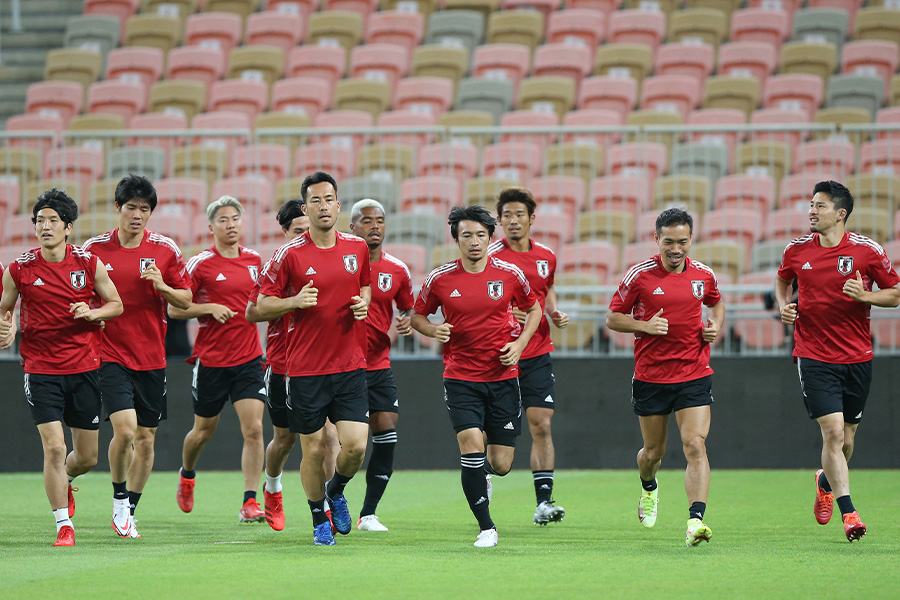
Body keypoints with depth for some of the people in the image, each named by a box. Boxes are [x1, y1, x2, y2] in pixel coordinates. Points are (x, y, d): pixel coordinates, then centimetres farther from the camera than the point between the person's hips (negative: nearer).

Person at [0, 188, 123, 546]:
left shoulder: (89, 263, -2)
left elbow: (116, 305, 7)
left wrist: (92, 313, -13)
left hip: (84, 368, 2)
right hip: (41, 369, -2)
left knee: (87, 457, 8)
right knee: (54, 447, -14)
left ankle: (62, 481, 43)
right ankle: (63, 525, -3)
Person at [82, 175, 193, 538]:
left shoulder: (165, 250, 2)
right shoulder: (93, 249, -1)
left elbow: (186, 301, 5)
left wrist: (163, 287, -14)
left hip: (152, 357, 3)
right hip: (110, 355, -2)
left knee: (146, 438, 6)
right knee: (125, 429, -18)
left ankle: (130, 511, 21)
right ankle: (119, 499, 5)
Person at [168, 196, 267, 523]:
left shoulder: (254, 260, 6)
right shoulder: (201, 264, -7)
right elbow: (174, 308, -6)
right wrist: (210, 308, -18)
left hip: (248, 358, 2)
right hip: (210, 359, -2)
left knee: (253, 428, -12)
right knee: (204, 431, 12)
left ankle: (250, 502, -10)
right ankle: (186, 475, 43)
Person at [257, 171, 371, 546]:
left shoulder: (358, 248, 6)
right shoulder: (290, 254, -6)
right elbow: (262, 305, -1)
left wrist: (363, 303, 1)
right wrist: (295, 301, -19)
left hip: (350, 365, 3)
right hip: (305, 369, -3)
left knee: (355, 445, -7)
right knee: (314, 450, 1)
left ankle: (336, 490, 25)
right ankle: (320, 521, 22)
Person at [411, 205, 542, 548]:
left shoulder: (510, 274, -2)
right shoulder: (440, 279, -3)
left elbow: (534, 308, 14)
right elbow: (417, 316, 11)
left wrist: (519, 344, -2)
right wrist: (434, 331, -11)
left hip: (502, 377, 1)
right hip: (460, 377, -1)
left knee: (501, 464, 1)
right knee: (471, 443, -20)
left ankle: (482, 470, 41)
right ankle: (486, 528, -8)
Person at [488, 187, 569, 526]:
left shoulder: (546, 256, 8)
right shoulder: (491, 257, -7)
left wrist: (554, 313, 6)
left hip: (538, 354, 3)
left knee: (541, 425, -5)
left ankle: (543, 502, -5)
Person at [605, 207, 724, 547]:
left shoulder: (704, 274, 2)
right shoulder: (640, 275, -7)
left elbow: (716, 302, 24)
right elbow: (613, 318, 1)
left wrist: (717, 326, 3)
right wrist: (645, 326, -17)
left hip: (694, 375, 1)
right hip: (651, 376, 0)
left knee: (695, 446, -16)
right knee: (653, 452, 13)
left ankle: (695, 520, -25)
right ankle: (649, 489, 48)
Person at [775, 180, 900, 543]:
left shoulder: (867, 251, -5)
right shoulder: (797, 250, 2)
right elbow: (782, 280, 22)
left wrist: (864, 295, -16)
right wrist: (784, 306, 3)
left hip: (857, 358, 0)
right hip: (814, 356, 0)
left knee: (847, 436, 11)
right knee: (833, 431, -13)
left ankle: (825, 482, 43)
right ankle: (848, 513, -10)